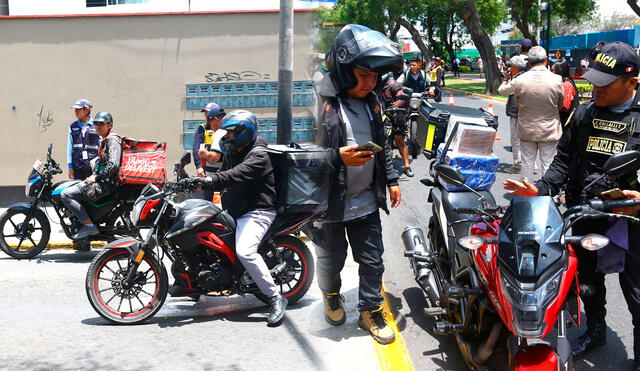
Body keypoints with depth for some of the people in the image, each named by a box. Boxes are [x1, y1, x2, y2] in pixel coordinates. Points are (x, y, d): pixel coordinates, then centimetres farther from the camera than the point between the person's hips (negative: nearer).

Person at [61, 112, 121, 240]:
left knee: (66, 194, -17)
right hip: (103, 181, 11)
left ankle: (89, 225, -17)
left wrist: (96, 178, -18)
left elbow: (113, 164, -25)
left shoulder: (112, 140, -13)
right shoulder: (105, 140, 20)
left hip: (106, 184, -11)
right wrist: (93, 175, 15)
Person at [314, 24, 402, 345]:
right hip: (329, 201, -5)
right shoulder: (321, 104, -19)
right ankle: (331, 295, 44)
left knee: (372, 260, 11)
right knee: (331, 258, 15)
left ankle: (370, 310, 31)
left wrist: (391, 180, 17)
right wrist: (339, 157, -29)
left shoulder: (371, 102, 6)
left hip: (366, 201, 5)